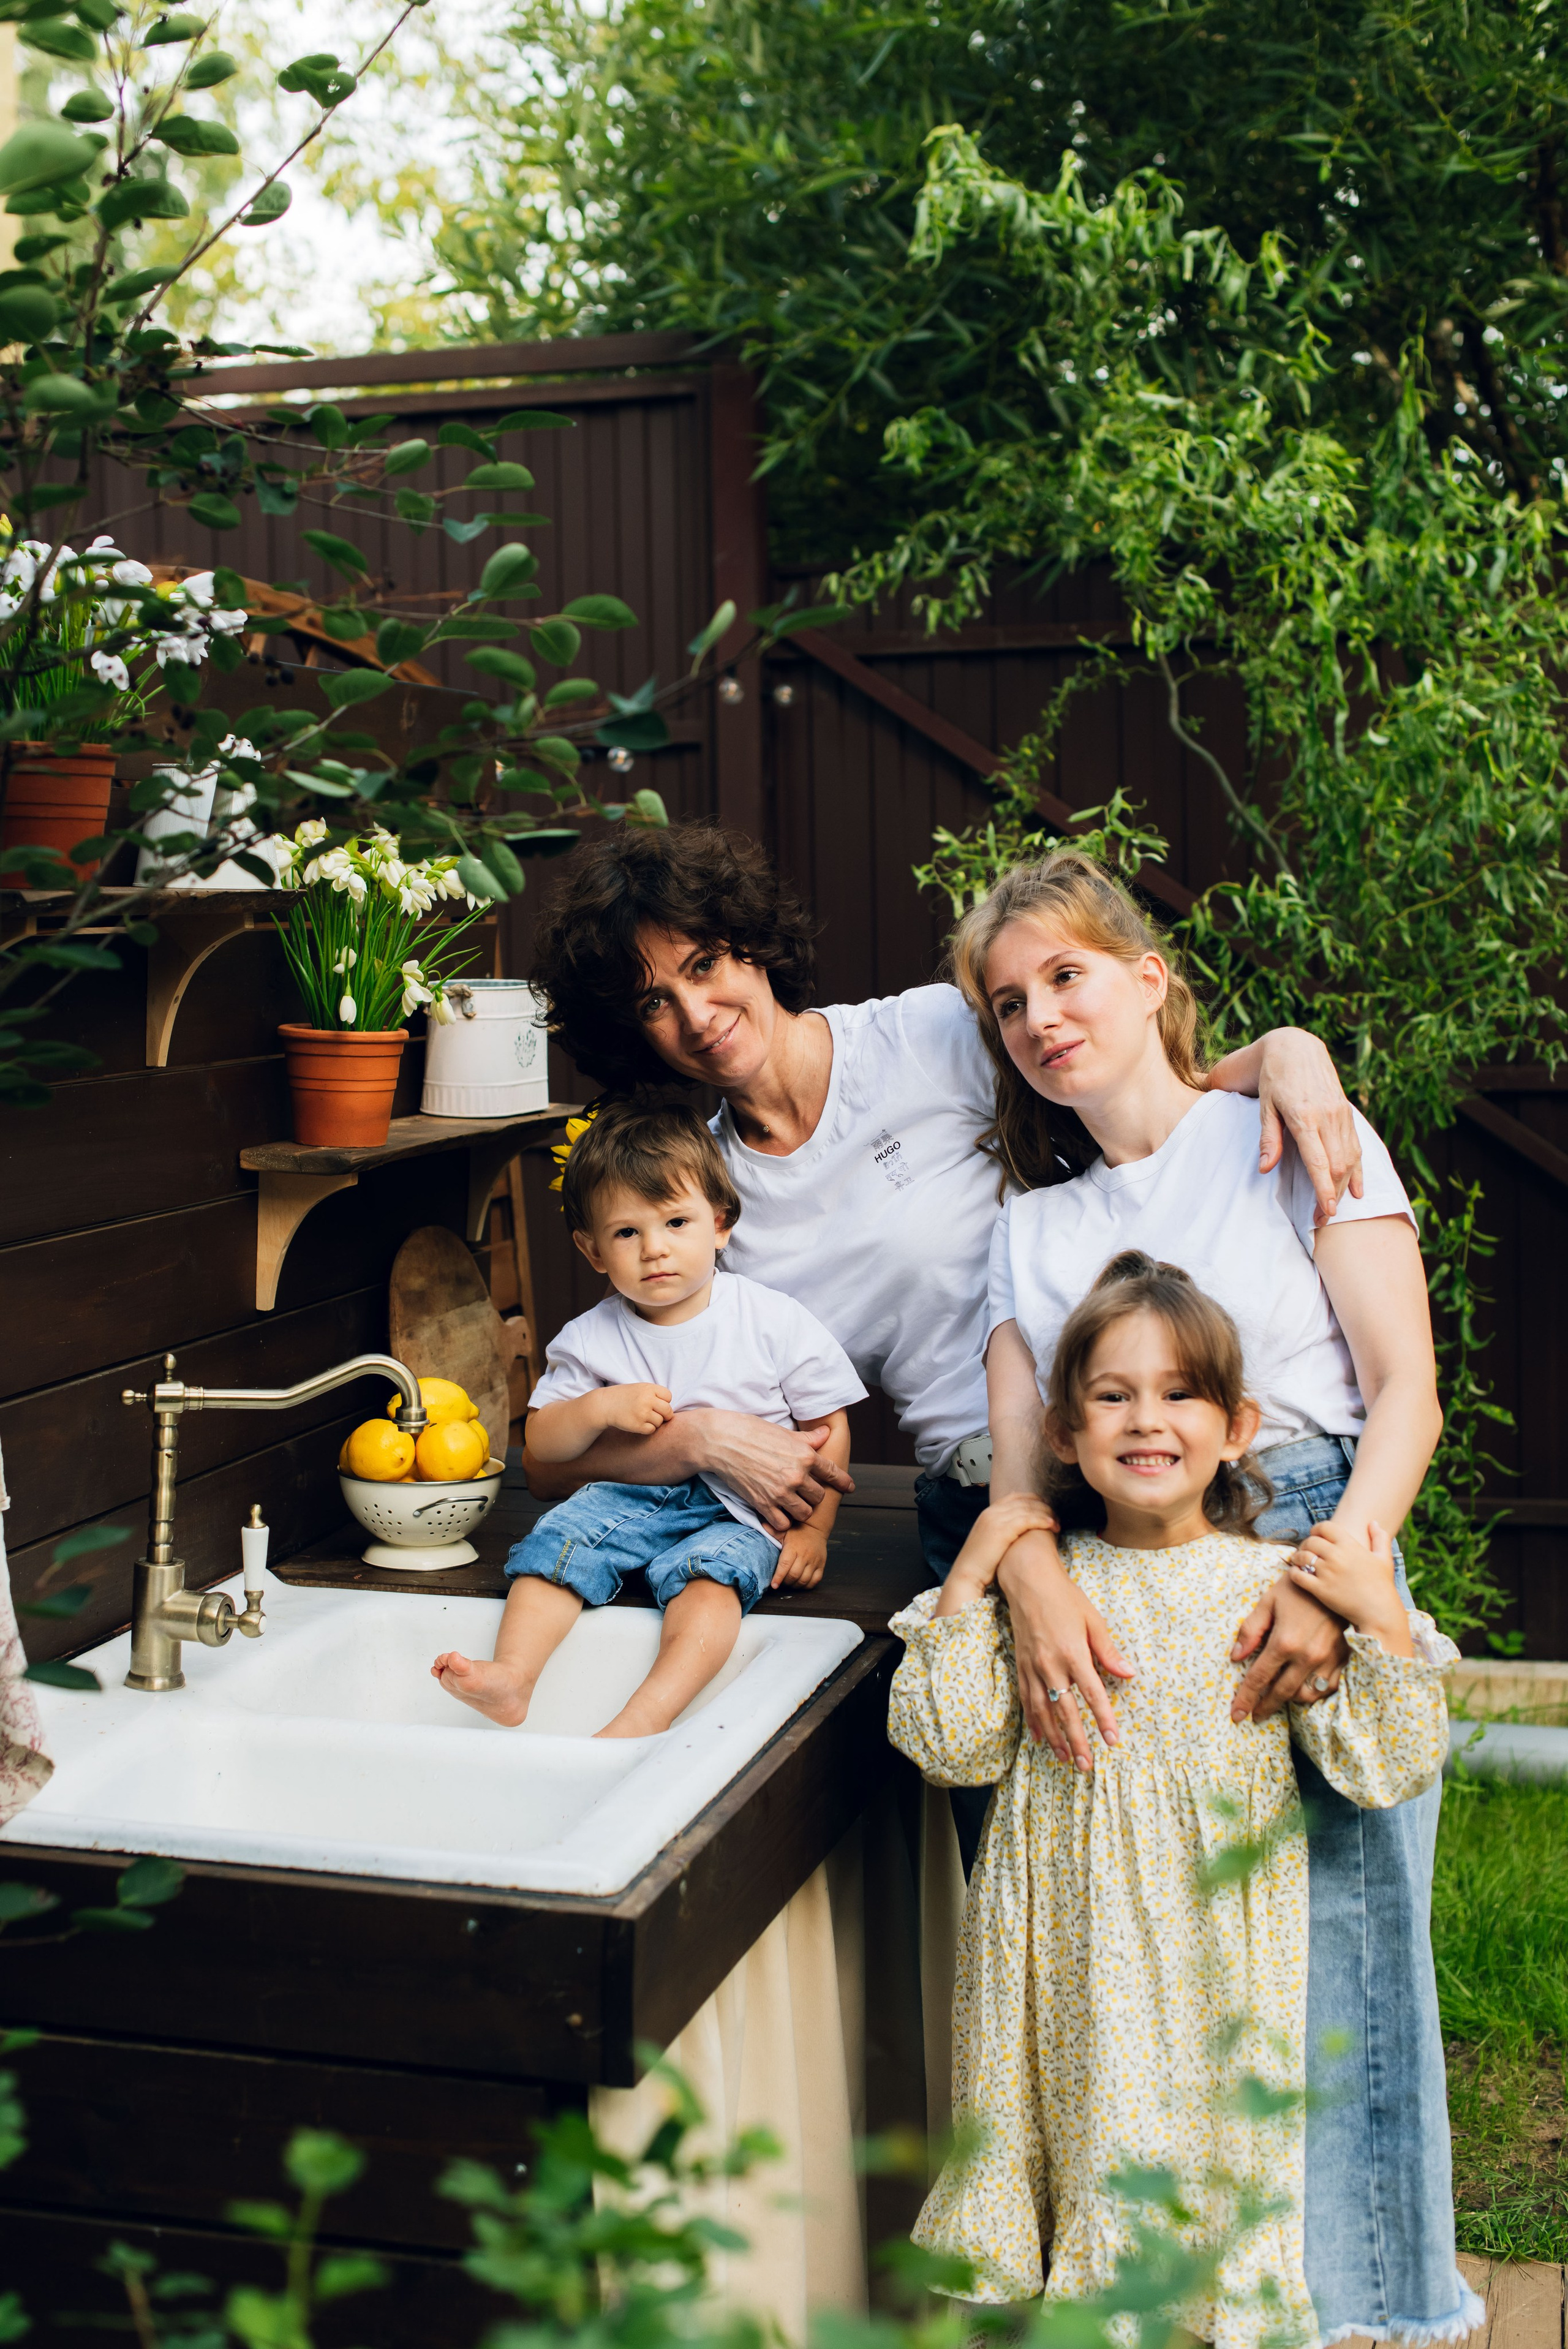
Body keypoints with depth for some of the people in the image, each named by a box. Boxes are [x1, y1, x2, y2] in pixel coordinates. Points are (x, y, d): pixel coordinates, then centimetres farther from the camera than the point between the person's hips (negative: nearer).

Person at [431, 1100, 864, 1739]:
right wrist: (601, 1408, -16)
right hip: (633, 1499, 4)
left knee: (705, 1570, -33)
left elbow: (828, 1426, 1)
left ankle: (645, 1716, -47)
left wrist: (813, 1529, -6)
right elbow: (541, 1441, 4)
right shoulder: (591, 1339, 2)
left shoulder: (775, 1322, -4)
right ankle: (513, 1675, -31)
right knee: (557, 1540, -23)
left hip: (742, 1512, -3)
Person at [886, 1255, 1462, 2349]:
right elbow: (953, 1745, -4)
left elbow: (1382, 1768, -7)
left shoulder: (1278, 1586, -5)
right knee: (1078, 2125, 11)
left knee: (1212, 2144, 8)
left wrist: (1384, 1622, -19)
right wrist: (967, 1582, -7)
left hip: (1218, 1953, -1)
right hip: (1071, 1950, 1)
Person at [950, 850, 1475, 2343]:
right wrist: (1035, 1574, -16)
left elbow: (1406, 1391, -1)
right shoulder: (1032, 1230, 19)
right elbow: (1017, 1452, 7)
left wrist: (1339, 1561, -18)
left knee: (1333, 1959, -7)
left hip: (1312, 1559, -3)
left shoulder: (1291, 1142, 7)